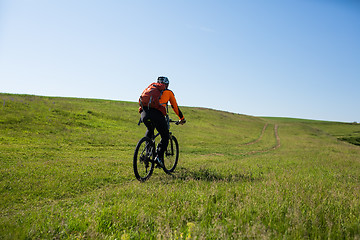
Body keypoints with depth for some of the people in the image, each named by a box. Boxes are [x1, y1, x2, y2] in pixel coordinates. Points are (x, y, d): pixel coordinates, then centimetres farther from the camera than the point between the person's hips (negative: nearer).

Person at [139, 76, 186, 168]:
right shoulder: (168, 92, 24)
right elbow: (175, 107, 30)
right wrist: (182, 119, 43)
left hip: (144, 113, 4)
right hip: (157, 114, -4)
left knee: (149, 130, 34)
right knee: (165, 137, 14)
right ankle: (159, 156, -5)